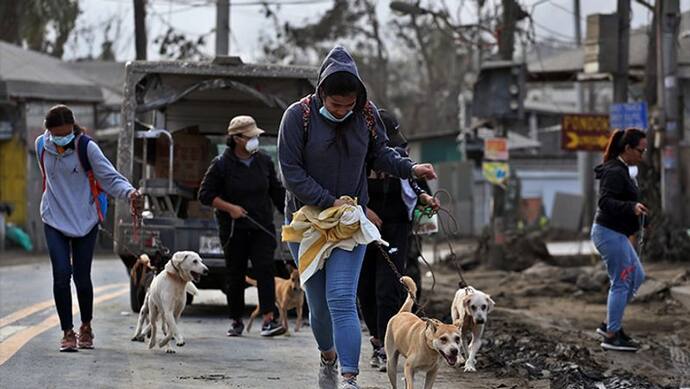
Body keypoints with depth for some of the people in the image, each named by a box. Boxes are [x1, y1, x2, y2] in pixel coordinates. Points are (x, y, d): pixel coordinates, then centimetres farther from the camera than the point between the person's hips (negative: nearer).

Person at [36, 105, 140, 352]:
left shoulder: (86, 147, -12)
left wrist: (128, 192, -30)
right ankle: (67, 332, 2)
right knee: (61, 275, -9)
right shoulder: (41, 145, -1)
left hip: (85, 220, -2)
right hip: (54, 220, 2)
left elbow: (109, 176, -13)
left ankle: (86, 327, 26)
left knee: (82, 278, 2)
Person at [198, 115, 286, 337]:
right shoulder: (222, 164, -5)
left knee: (264, 269, -11)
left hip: (262, 227, 2)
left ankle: (268, 320, -16)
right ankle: (236, 321, 19)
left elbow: (277, 191, 15)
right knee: (235, 275, 6)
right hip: (233, 229, -2)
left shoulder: (264, 161, 6)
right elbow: (205, 194, -2)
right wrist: (229, 208, -13)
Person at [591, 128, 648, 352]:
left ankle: (609, 325, 21)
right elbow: (605, 202, -29)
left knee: (636, 276, 16)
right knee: (621, 283, -5)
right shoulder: (615, 172, -19)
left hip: (616, 234, 11)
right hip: (610, 233, -11)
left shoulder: (620, 170, 14)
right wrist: (632, 207, -41)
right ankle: (612, 336, 1)